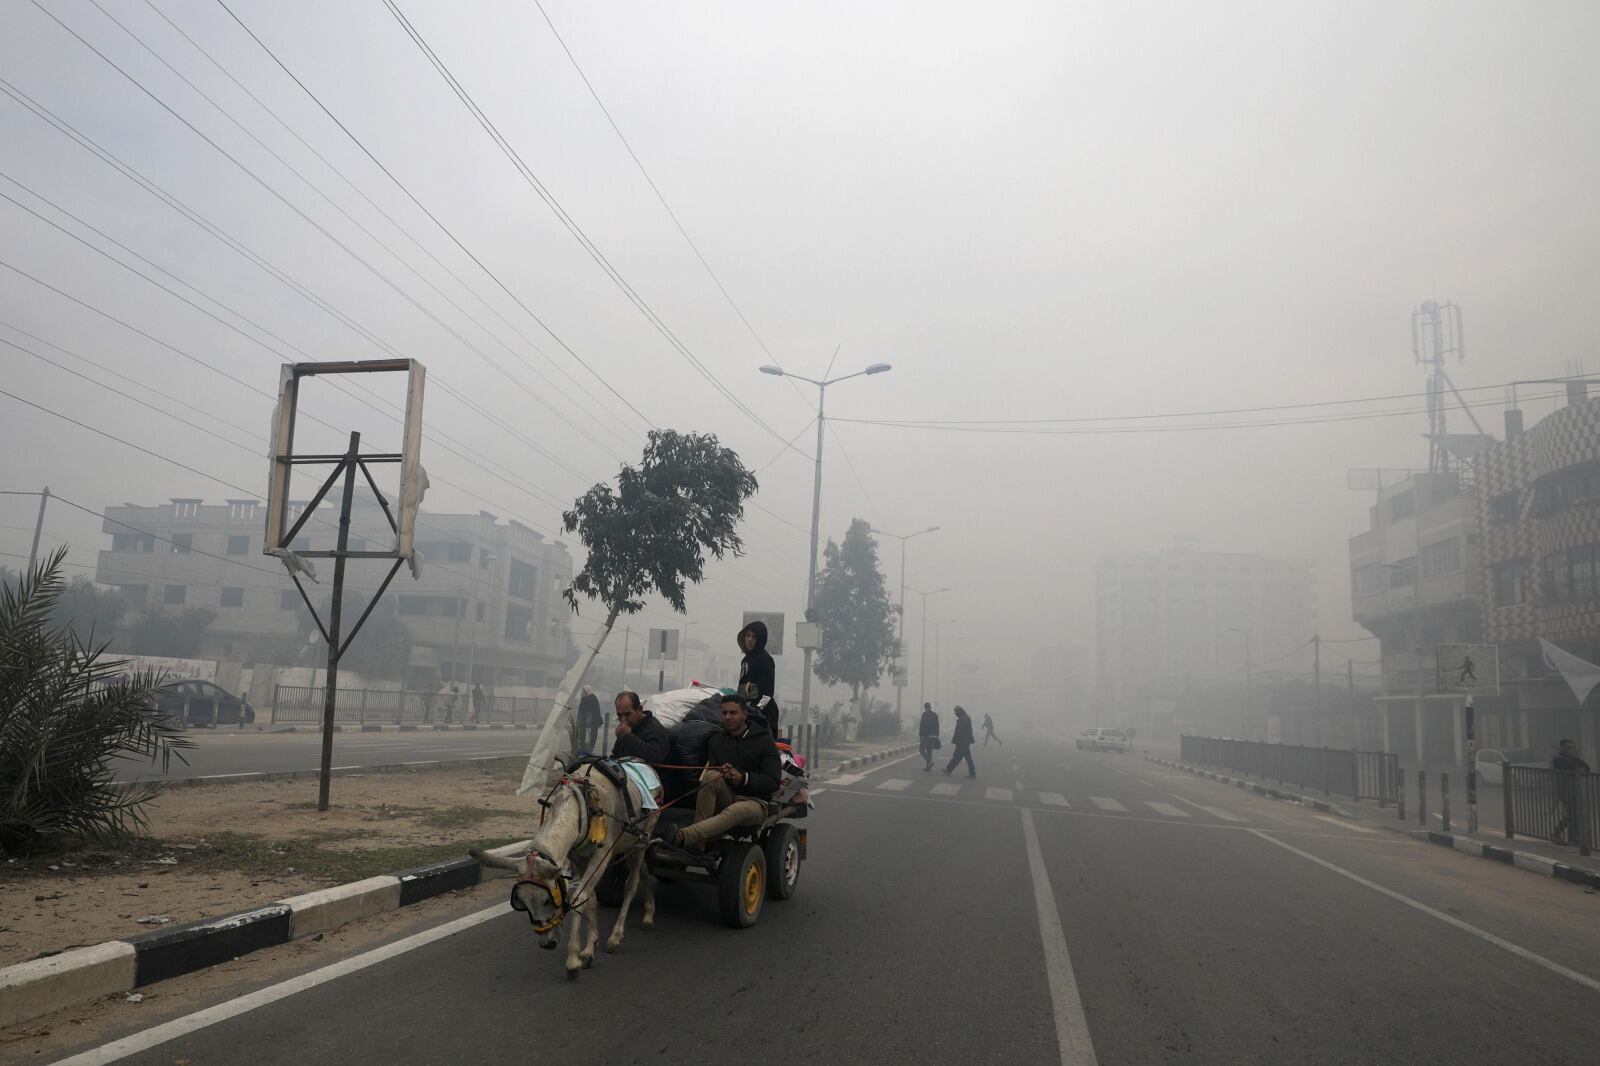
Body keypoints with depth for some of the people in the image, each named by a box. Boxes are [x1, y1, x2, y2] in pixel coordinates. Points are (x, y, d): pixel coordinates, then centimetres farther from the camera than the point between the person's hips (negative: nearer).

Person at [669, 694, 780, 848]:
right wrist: (722, 774, -20)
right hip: (725, 797, 3)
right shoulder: (716, 741, 13)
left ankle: (684, 836, -59)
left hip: (755, 801, -3)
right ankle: (696, 846, -37)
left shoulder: (764, 741, 0)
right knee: (711, 775, -28)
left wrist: (743, 778, -22)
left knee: (734, 811, -37)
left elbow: (773, 782, -8)